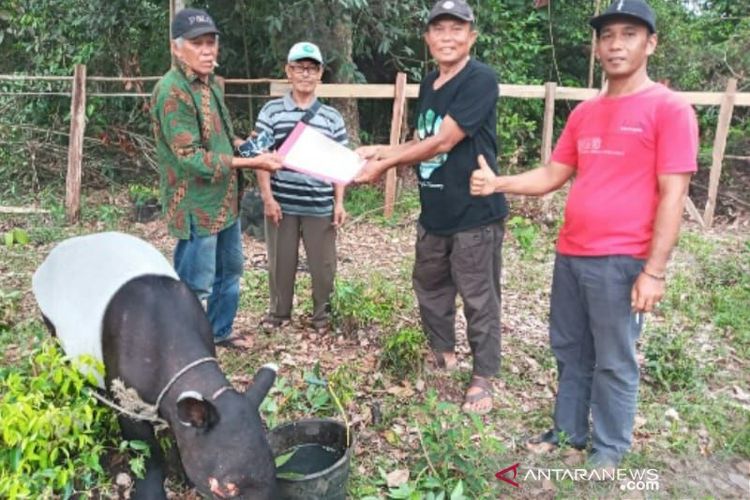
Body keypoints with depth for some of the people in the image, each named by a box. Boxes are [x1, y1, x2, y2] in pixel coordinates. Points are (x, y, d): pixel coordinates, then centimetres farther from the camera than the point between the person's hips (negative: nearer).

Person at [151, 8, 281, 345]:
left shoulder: (211, 83, 10)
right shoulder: (172, 91, -20)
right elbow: (191, 158, -24)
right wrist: (251, 163, -24)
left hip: (224, 201, 10)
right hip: (196, 206, -10)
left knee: (230, 270, 22)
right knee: (196, 286, 0)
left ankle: (219, 332, 40)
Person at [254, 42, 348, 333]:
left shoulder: (332, 117, 5)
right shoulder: (271, 111, 1)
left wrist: (339, 203, 1)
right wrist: (267, 197, -6)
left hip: (320, 205, 1)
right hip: (282, 202, -1)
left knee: (323, 264, 8)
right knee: (281, 261, 11)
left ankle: (321, 315, 28)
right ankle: (278, 312, 31)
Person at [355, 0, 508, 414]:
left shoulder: (481, 80, -15)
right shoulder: (428, 84, 10)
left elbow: (443, 142, -21)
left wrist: (385, 165, -14)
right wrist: (382, 151, 4)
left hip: (475, 214, -8)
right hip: (433, 213, 8)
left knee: (478, 298, 4)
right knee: (429, 287, 19)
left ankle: (483, 377, 21)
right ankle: (442, 354, 41)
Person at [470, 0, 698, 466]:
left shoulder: (669, 108, -7)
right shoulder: (584, 112, 12)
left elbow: (672, 195, -11)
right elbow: (553, 174, 16)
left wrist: (655, 270, -15)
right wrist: (498, 183, 1)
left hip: (621, 262, -6)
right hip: (570, 255, 6)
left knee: (614, 364, 6)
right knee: (570, 352, 16)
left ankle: (609, 453, 24)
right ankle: (568, 434, 34)